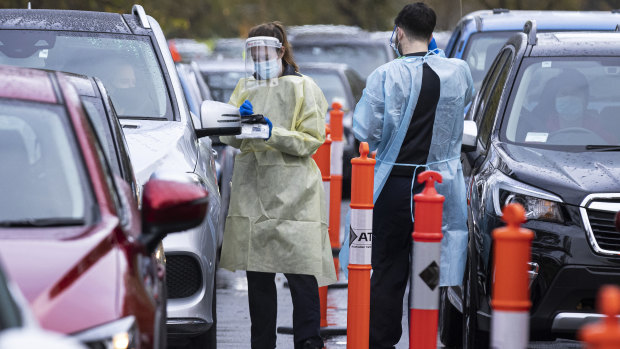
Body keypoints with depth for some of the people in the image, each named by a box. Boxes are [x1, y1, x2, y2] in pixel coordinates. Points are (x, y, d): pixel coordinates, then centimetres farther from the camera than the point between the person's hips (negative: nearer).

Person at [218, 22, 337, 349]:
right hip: (252, 188, 5)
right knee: (257, 273, 6)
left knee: (301, 272, -10)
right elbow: (229, 137, 10)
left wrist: (274, 133, -16)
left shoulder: (303, 88, 1)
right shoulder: (245, 87, 16)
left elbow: (312, 139, -4)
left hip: (292, 190, -5)